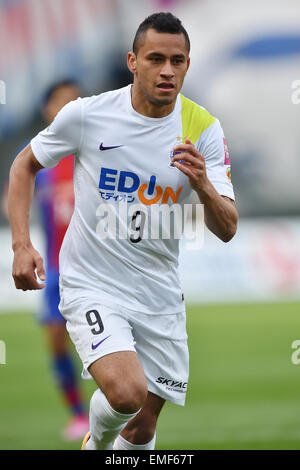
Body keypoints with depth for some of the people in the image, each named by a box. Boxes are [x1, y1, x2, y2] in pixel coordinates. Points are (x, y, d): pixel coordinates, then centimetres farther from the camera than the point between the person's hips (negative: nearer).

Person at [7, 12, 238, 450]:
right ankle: (97, 440, 8)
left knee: (142, 427, 9)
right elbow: (25, 164, 7)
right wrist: (22, 244, -5)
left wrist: (203, 184, -29)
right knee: (127, 393, -26)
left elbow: (227, 230, -8)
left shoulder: (203, 128, -6)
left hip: (159, 295, 3)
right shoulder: (87, 114, -11)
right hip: (91, 285, -3)